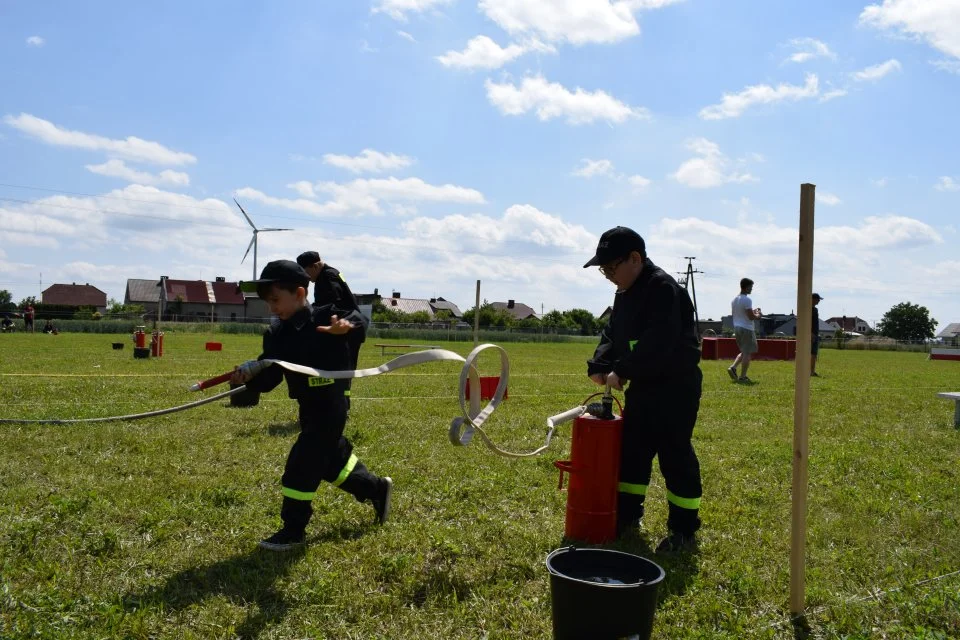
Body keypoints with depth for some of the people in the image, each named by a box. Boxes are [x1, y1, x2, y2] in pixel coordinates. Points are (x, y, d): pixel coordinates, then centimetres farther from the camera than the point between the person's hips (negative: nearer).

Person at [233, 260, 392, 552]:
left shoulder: (324, 317, -15)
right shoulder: (276, 335, 3)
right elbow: (269, 378, -1)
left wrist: (345, 325, -41)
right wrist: (250, 374, -21)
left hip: (329, 406, -8)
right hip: (309, 407, 8)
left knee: (302, 464, -6)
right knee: (333, 458, 20)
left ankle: (293, 529, 7)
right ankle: (377, 487, 41)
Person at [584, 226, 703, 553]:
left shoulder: (664, 288, -20)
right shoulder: (625, 293, 10)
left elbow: (658, 343, -29)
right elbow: (612, 334, 12)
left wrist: (622, 371, -25)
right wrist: (599, 365, -5)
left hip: (676, 387, -9)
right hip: (642, 386, 9)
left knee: (676, 457, -1)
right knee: (631, 451, 15)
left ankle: (685, 530, 11)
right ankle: (627, 515, 28)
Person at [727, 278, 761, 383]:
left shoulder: (734, 300, 12)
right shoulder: (747, 300, -14)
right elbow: (751, 317, -19)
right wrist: (758, 315, 3)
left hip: (737, 328, 8)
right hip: (747, 329, -8)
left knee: (744, 351, 20)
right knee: (748, 353, -2)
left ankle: (733, 367, 3)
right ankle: (742, 377, -3)